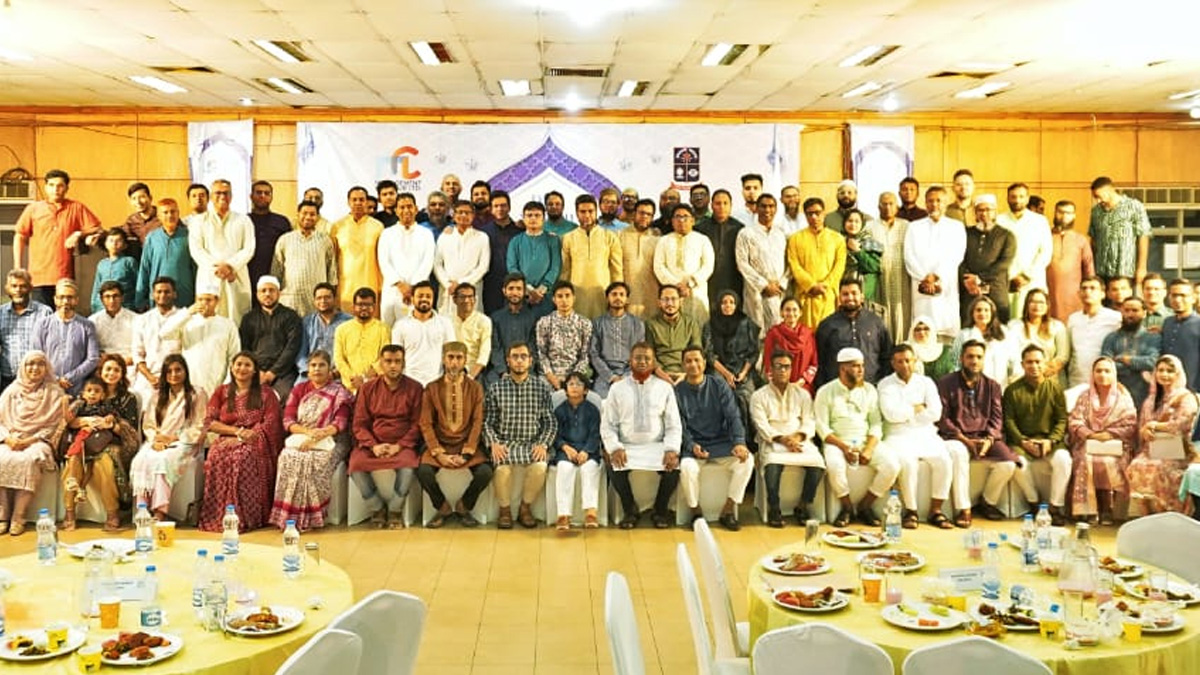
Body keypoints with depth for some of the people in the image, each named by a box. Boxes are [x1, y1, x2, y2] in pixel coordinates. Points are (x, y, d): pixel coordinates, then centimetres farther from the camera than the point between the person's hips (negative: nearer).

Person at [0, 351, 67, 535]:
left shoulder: (55, 393, 6)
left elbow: (54, 425, -1)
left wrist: (29, 441, -13)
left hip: (38, 442, -2)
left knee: (28, 460, -35)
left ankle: (18, 518, -31)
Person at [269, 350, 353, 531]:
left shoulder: (339, 392, 6)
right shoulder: (299, 390, 15)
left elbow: (340, 422, -6)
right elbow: (288, 420, 5)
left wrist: (317, 436, -22)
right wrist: (308, 431, -16)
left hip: (329, 441, -2)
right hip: (300, 439, 3)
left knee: (316, 461, -33)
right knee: (288, 458, -29)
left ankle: (310, 516, -27)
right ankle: (288, 514, -25)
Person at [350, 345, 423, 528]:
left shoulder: (414, 388, 5)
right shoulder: (367, 388, 9)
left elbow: (417, 423, 1)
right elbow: (359, 424, 5)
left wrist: (399, 446, -13)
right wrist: (374, 446, -12)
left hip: (402, 445, -2)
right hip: (372, 445, 2)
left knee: (407, 466, -33)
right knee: (356, 466, -28)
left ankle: (395, 509, -8)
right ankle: (377, 507, -5)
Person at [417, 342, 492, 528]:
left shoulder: (475, 387, 2)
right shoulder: (432, 388, 3)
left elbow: (477, 422, -2)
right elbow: (426, 424, -1)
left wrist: (466, 454, -13)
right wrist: (439, 453, -14)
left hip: (467, 444, 0)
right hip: (439, 444, 0)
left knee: (485, 472, -24)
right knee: (423, 471, -26)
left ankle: (463, 507, 4)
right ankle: (443, 508, 2)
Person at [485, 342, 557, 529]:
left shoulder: (542, 387, 6)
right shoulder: (496, 389, 5)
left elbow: (550, 422, 5)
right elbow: (487, 422, 5)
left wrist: (543, 444, -10)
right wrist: (494, 443, -12)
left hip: (533, 443, 1)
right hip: (505, 443, 0)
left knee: (540, 466, -30)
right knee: (502, 467, -32)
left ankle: (525, 507, -4)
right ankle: (505, 509, -5)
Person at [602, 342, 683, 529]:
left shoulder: (665, 388, 7)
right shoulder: (617, 388, 6)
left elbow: (674, 425, 4)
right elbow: (608, 425, 3)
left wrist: (672, 449, -13)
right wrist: (614, 448, -15)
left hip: (656, 446, 0)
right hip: (626, 447, 0)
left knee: (673, 467, -28)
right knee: (614, 468, -30)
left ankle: (660, 511, 1)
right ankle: (630, 510, -1)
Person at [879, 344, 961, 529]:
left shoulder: (926, 382, 13)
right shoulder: (886, 385, 5)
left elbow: (935, 413, -2)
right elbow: (891, 414, -12)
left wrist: (905, 413, -3)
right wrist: (918, 408, -2)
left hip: (926, 435, 3)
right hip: (899, 436, -3)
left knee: (945, 460, -24)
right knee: (907, 462, -33)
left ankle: (935, 511, -11)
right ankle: (910, 511, -17)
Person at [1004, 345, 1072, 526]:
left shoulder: (1054, 387, 7)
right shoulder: (1012, 390, 6)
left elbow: (1062, 419, 3)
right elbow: (1009, 421, 1)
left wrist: (1051, 440, -13)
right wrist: (1023, 442, -14)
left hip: (1049, 440, 1)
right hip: (1021, 440, 0)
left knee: (1063, 459, -31)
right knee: (1017, 462, -32)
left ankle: (1056, 506, -16)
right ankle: (1035, 502, -7)